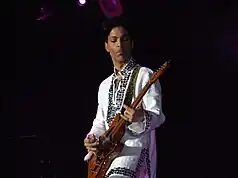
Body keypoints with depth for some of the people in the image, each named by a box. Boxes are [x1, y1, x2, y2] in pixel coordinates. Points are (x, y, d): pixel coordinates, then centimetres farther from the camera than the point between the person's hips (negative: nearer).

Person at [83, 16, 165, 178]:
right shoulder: (105, 85, 21)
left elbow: (156, 116, -11)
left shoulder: (144, 75, -1)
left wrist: (141, 118, -33)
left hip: (134, 146, -7)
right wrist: (92, 138, 2)